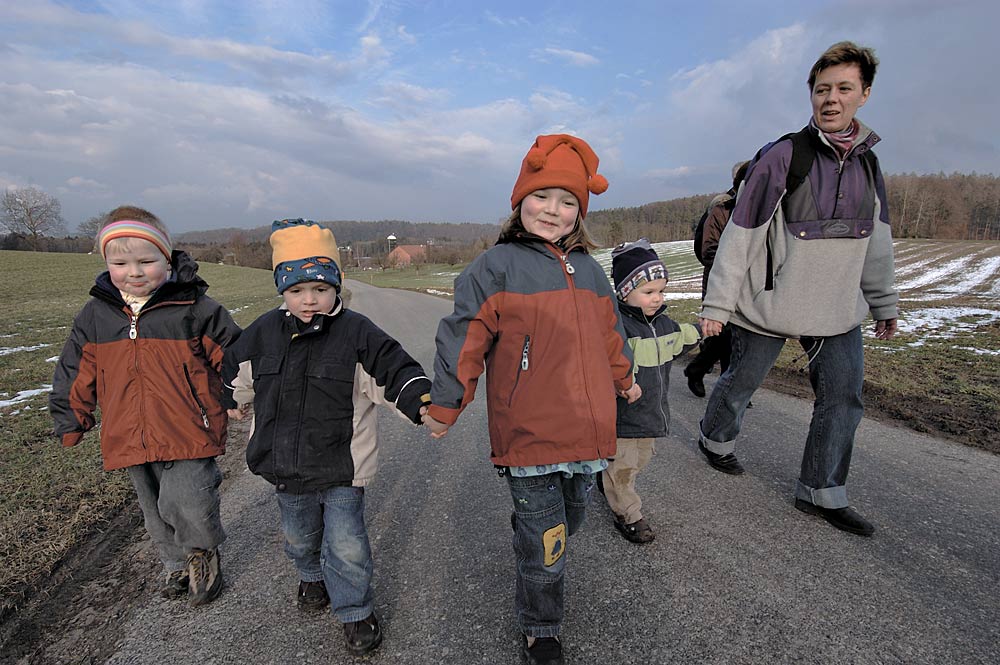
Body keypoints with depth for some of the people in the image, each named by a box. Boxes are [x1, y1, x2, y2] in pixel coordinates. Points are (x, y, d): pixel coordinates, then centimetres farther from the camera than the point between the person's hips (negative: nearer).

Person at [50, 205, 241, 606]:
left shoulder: (193, 307, -10)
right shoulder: (95, 315, 4)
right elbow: (76, 373, 15)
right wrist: (70, 420, 16)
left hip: (188, 433, -5)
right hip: (130, 439, 5)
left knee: (188, 505, -14)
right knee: (156, 512, 19)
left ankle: (204, 551, 18)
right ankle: (177, 564, 43)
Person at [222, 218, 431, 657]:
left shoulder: (356, 332, -17)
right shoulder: (266, 331, -3)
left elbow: (394, 368, -19)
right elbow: (235, 364, 17)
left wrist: (421, 403, -35)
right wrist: (227, 399, 31)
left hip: (342, 468, -4)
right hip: (286, 468, 5)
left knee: (347, 544, 2)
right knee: (299, 538, 26)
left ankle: (356, 610, 27)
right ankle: (312, 577, 56)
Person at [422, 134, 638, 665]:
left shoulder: (588, 269, 10)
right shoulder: (497, 267, -9)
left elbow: (608, 331, 23)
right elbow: (463, 338, -7)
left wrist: (623, 379, 35)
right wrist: (444, 406, -4)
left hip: (588, 432, 6)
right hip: (528, 437, -6)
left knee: (568, 521, 24)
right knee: (544, 544, 8)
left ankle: (537, 556, 54)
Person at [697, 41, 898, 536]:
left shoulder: (867, 162, 9)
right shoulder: (781, 158, -11)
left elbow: (876, 240, 17)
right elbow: (739, 235, -13)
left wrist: (884, 302, 19)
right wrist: (716, 305, -15)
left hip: (839, 309, 6)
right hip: (770, 304, -5)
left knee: (843, 398, 5)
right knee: (741, 382, 9)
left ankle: (821, 493, 20)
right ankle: (715, 441, 37)